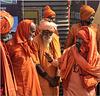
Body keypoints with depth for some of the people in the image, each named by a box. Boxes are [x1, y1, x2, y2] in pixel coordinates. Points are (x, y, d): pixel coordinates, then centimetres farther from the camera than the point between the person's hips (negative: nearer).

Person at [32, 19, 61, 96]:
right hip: (43, 79, -5)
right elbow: (36, 64, -14)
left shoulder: (55, 39, 4)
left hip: (54, 78, 5)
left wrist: (57, 76, -2)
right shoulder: (36, 41, -14)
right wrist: (49, 79, -11)